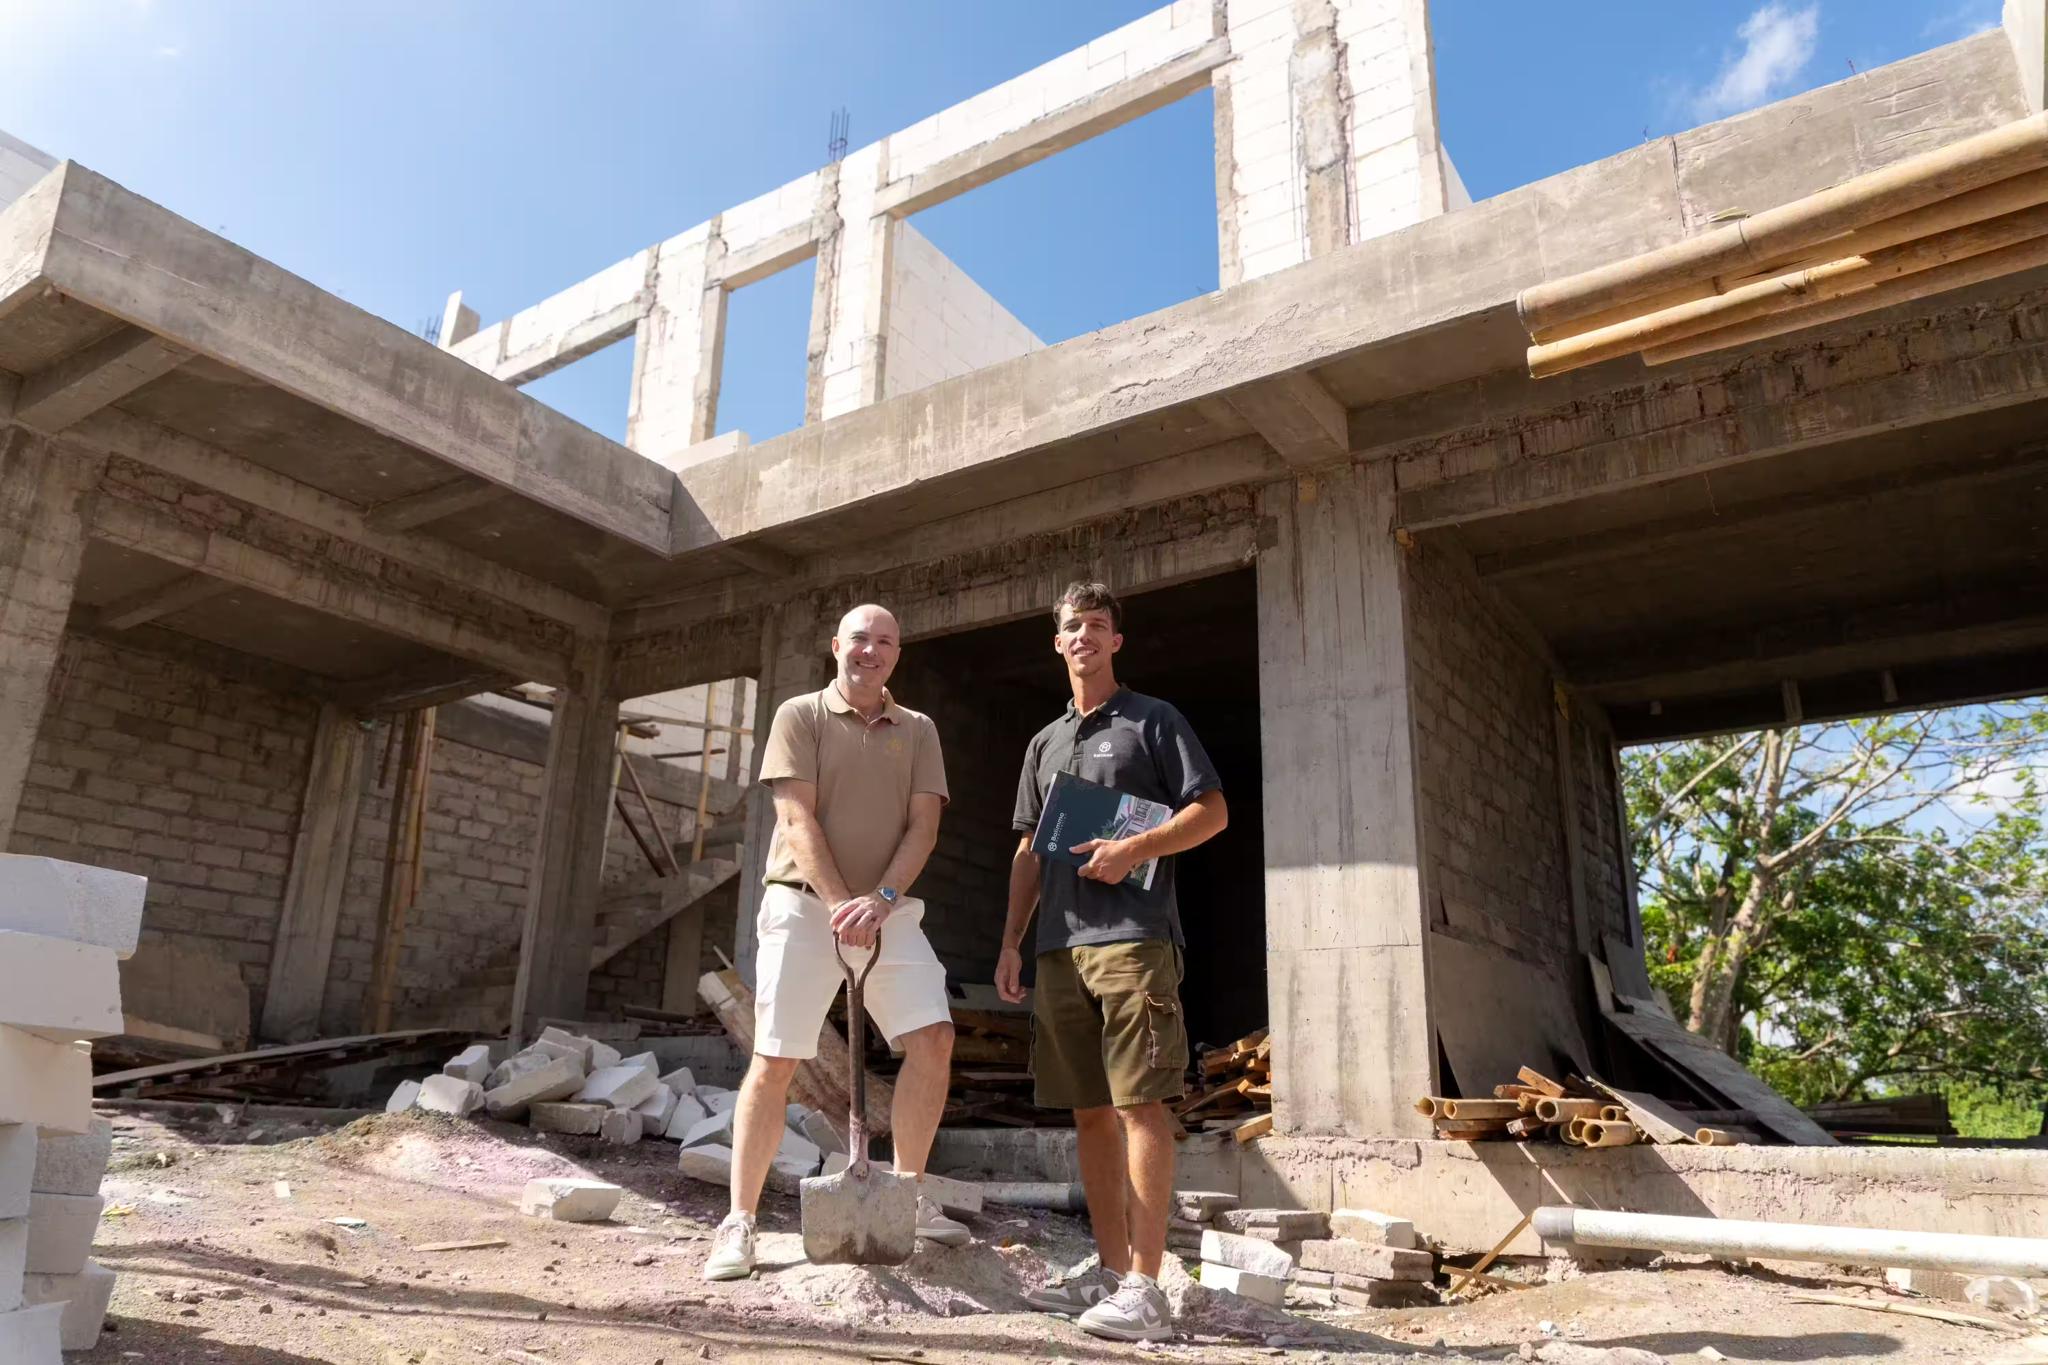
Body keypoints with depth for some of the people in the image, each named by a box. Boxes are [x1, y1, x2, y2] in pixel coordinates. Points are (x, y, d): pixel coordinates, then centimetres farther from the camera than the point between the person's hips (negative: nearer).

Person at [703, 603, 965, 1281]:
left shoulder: (918, 731, 13)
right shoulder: (800, 716, 3)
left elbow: (923, 824, 3)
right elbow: (798, 819, -7)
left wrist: (881, 900, -13)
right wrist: (840, 903, -17)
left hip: (888, 910, 3)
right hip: (804, 902, -3)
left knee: (933, 1039, -10)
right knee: (775, 1061, -4)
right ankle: (738, 1224, 5)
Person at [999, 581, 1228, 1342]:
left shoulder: (1153, 721, 6)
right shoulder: (1045, 743, 22)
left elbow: (1211, 812, -1)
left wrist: (1132, 850, -16)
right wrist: (1012, 942, 12)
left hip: (1133, 936, -6)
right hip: (1060, 947, 6)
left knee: (1140, 1104, -8)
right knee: (1089, 1111, 8)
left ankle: (1144, 1288, -5)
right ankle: (1110, 1272, 16)